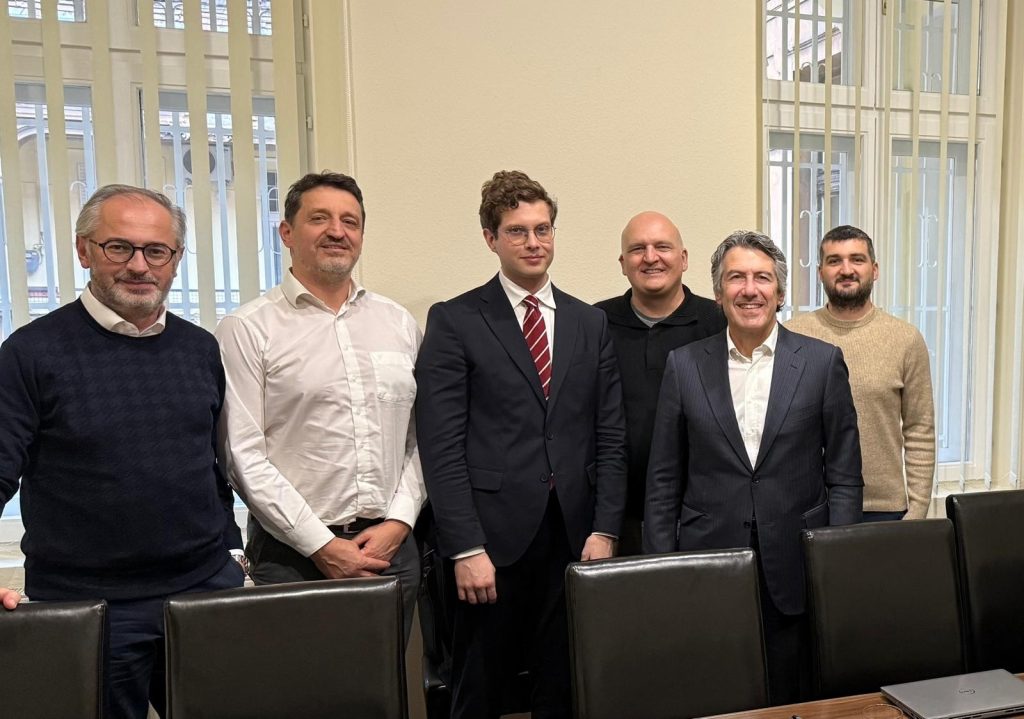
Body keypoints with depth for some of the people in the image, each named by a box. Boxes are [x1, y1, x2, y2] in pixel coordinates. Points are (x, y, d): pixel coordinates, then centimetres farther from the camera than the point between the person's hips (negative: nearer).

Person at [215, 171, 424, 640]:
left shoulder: (399, 323, 8)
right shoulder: (247, 330, -4)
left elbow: (421, 436, 8)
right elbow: (242, 455, -9)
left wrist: (398, 522, -3)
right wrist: (323, 546, -11)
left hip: (391, 546, 4)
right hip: (294, 554, -3)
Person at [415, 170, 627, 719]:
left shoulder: (590, 322, 10)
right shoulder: (454, 320, -2)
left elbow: (610, 436, 8)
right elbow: (441, 444, -8)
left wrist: (605, 529, 0)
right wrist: (466, 548, -12)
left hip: (574, 538, 3)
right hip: (492, 537, -3)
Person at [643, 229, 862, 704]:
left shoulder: (823, 362, 1)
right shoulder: (684, 365, 1)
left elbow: (844, 477, 3)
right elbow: (663, 482, 3)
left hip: (796, 573, 0)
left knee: (792, 702, 12)